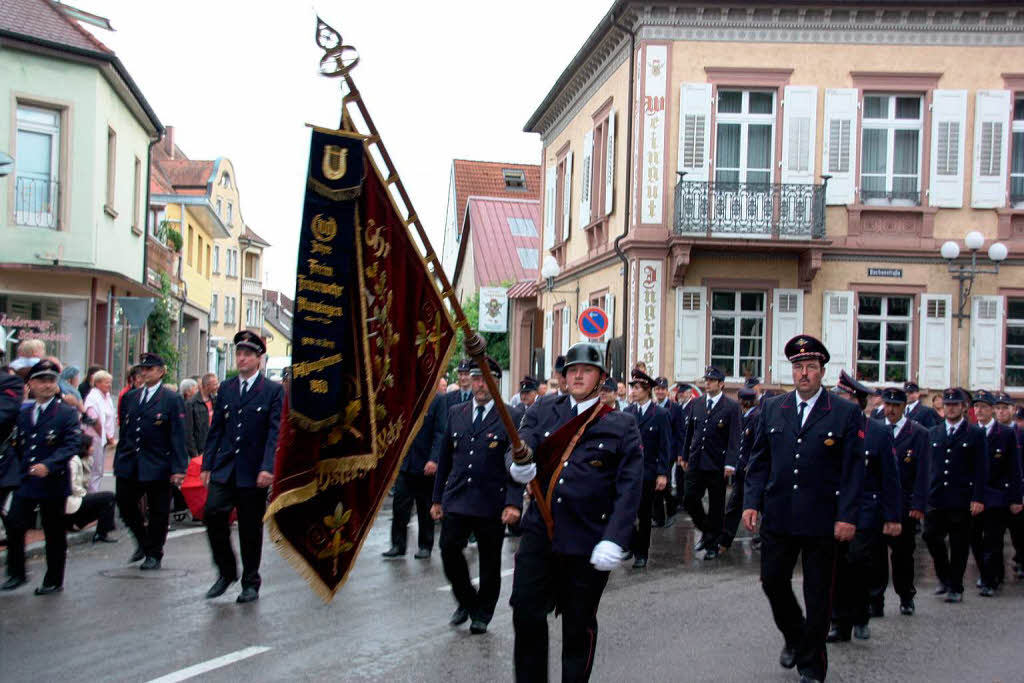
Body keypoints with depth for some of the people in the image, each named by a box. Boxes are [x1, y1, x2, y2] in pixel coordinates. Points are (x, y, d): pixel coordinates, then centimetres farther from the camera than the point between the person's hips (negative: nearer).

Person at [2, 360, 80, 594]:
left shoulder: (67, 413, -6)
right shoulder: (23, 413, 12)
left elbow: (71, 446, -16)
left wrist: (48, 465, -29)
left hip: (53, 484, -4)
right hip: (25, 483, 5)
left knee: (54, 535, 5)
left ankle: (54, 581, 16)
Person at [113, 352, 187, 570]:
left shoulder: (172, 399, -4)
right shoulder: (129, 397, 11)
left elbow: (178, 436, -7)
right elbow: (123, 431, 15)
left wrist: (178, 468, -12)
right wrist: (119, 461, 11)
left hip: (157, 467, -4)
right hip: (129, 465, 5)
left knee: (157, 512, 4)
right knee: (125, 504, 5)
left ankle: (154, 554, 18)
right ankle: (143, 542, 28)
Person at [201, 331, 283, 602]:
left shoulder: (273, 391, -2)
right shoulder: (225, 389, 12)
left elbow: (275, 432, -9)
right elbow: (216, 429, 12)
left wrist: (268, 468, -19)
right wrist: (207, 465, 6)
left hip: (253, 472, -3)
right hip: (225, 468, 3)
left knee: (251, 528, 4)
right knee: (213, 513, -11)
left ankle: (250, 583, 19)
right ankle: (226, 572, 8)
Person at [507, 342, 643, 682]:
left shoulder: (621, 425, 0)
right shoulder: (542, 411, 8)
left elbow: (629, 488, -5)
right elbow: (518, 447, -4)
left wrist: (614, 540, -16)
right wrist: (517, 465, -29)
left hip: (588, 541, -2)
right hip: (539, 530, 2)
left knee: (579, 625, 7)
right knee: (526, 610, -2)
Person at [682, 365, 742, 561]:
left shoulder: (731, 407, -6)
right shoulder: (697, 404, 9)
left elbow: (734, 437, -11)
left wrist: (730, 463, -18)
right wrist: (685, 456, 15)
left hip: (717, 465, -4)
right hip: (696, 462, 4)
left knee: (716, 506, 5)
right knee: (689, 500, 2)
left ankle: (712, 544, 17)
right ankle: (706, 531, 25)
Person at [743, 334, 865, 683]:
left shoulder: (846, 413, -3)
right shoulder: (772, 409, 7)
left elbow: (854, 470, -5)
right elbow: (759, 461, 9)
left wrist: (847, 516, -11)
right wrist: (752, 502, 0)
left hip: (822, 521, -3)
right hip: (778, 517, 3)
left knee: (818, 595, 6)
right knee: (772, 581, 9)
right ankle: (794, 638, 36)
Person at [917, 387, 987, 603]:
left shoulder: (975, 434, 3)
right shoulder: (933, 433, 12)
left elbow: (981, 470, -2)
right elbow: (926, 468, 10)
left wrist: (978, 498, -11)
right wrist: (920, 499, 5)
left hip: (962, 500, -3)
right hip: (936, 499, 3)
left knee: (959, 545, 2)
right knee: (931, 537, -4)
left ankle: (955, 588, 14)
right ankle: (944, 578, 19)